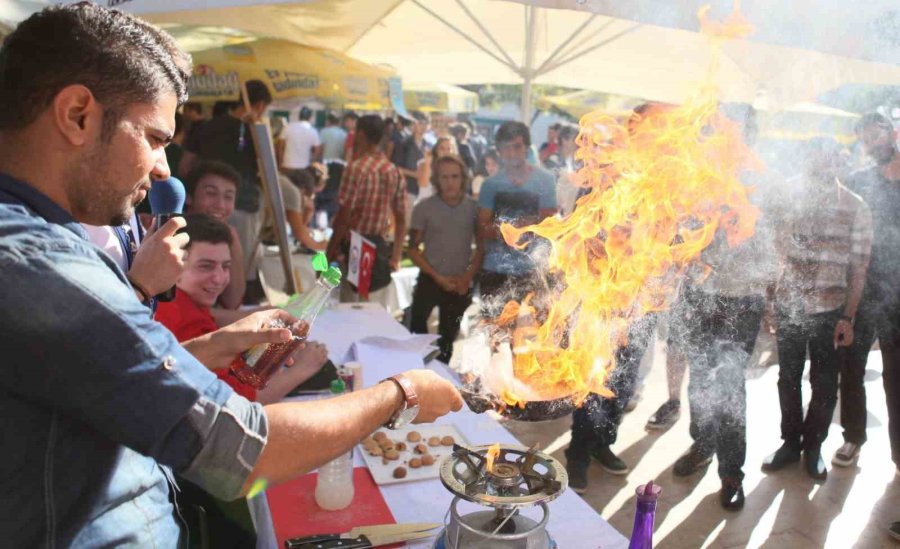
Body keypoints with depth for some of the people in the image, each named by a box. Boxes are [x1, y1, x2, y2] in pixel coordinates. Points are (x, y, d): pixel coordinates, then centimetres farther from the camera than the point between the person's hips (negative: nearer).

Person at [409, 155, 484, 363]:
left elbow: (481, 246, 3)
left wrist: (468, 277, -7)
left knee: (448, 336, 14)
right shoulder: (424, 208, -9)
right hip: (430, 280, -1)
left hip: (461, 284, 2)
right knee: (416, 330, -3)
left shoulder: (474, 208, -5)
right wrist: (438, 277, -11)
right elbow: (413, 249, -5)